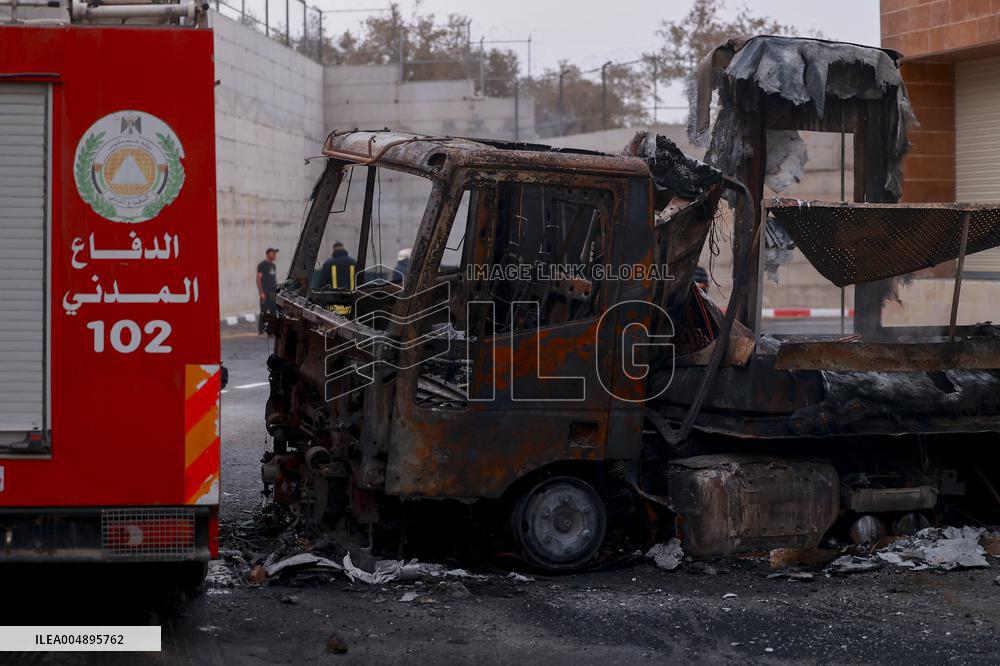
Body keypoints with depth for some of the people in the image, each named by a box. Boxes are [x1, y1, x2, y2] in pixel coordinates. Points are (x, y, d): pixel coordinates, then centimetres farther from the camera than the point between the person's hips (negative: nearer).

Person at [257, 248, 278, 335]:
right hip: (265, 294, -7)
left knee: (274, 312, 6)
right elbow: (258, 279, -10)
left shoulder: (273, 266, 17)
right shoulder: (262, 265, -5)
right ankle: (260, 332, -4)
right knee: (264, 312, -7)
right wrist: (261, 292, -17)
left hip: (273, 293, 8)